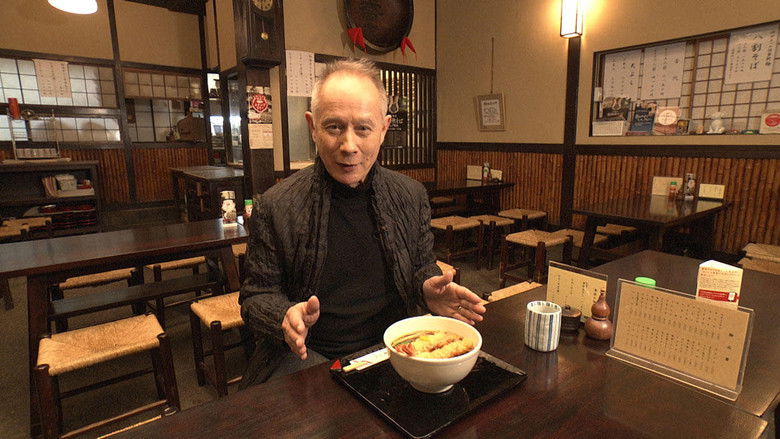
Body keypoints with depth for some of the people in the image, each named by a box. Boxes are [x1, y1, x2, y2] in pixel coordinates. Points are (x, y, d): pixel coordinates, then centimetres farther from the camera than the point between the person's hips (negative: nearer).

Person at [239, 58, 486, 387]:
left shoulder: (411, 196, 0)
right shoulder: (274, 207, -8)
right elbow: (256, 295, 0)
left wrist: (427, 289, -10)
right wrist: (285, 317, -22)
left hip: (393, 348, 3)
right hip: (308, 356, -1)